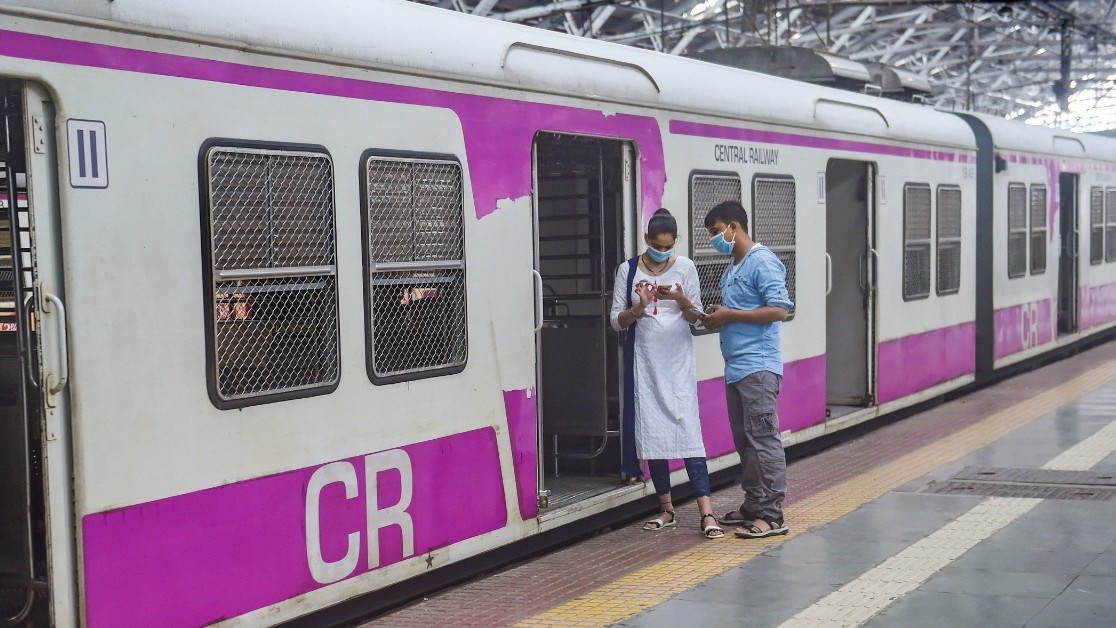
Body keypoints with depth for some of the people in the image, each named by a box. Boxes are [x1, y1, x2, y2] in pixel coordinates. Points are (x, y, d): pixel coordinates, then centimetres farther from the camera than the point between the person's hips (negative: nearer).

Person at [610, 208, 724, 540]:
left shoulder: (685, 267, 1)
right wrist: (640, 306, -17)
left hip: (678, 362, -1)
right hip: (645, 362, 1)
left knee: (688, 431, -9)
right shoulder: (628, 270, 1)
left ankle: (706, 512, -12)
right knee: (652, 433, 4)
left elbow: (696, 317, 5)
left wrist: (682, 301, -16)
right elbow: (617, 321, 2)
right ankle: (666, 508, 17)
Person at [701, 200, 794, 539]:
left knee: (763, 439, -8)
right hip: (735, 368, 10)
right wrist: (718, 317, 5)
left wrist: (729, 315, -15)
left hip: (758, 367, -10)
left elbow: (779, 310, -18)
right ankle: (753, 506, 21)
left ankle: (772, 515, -5)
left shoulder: (762, 262, -10)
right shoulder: (732, 269, 19)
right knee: (744, 440, 12)